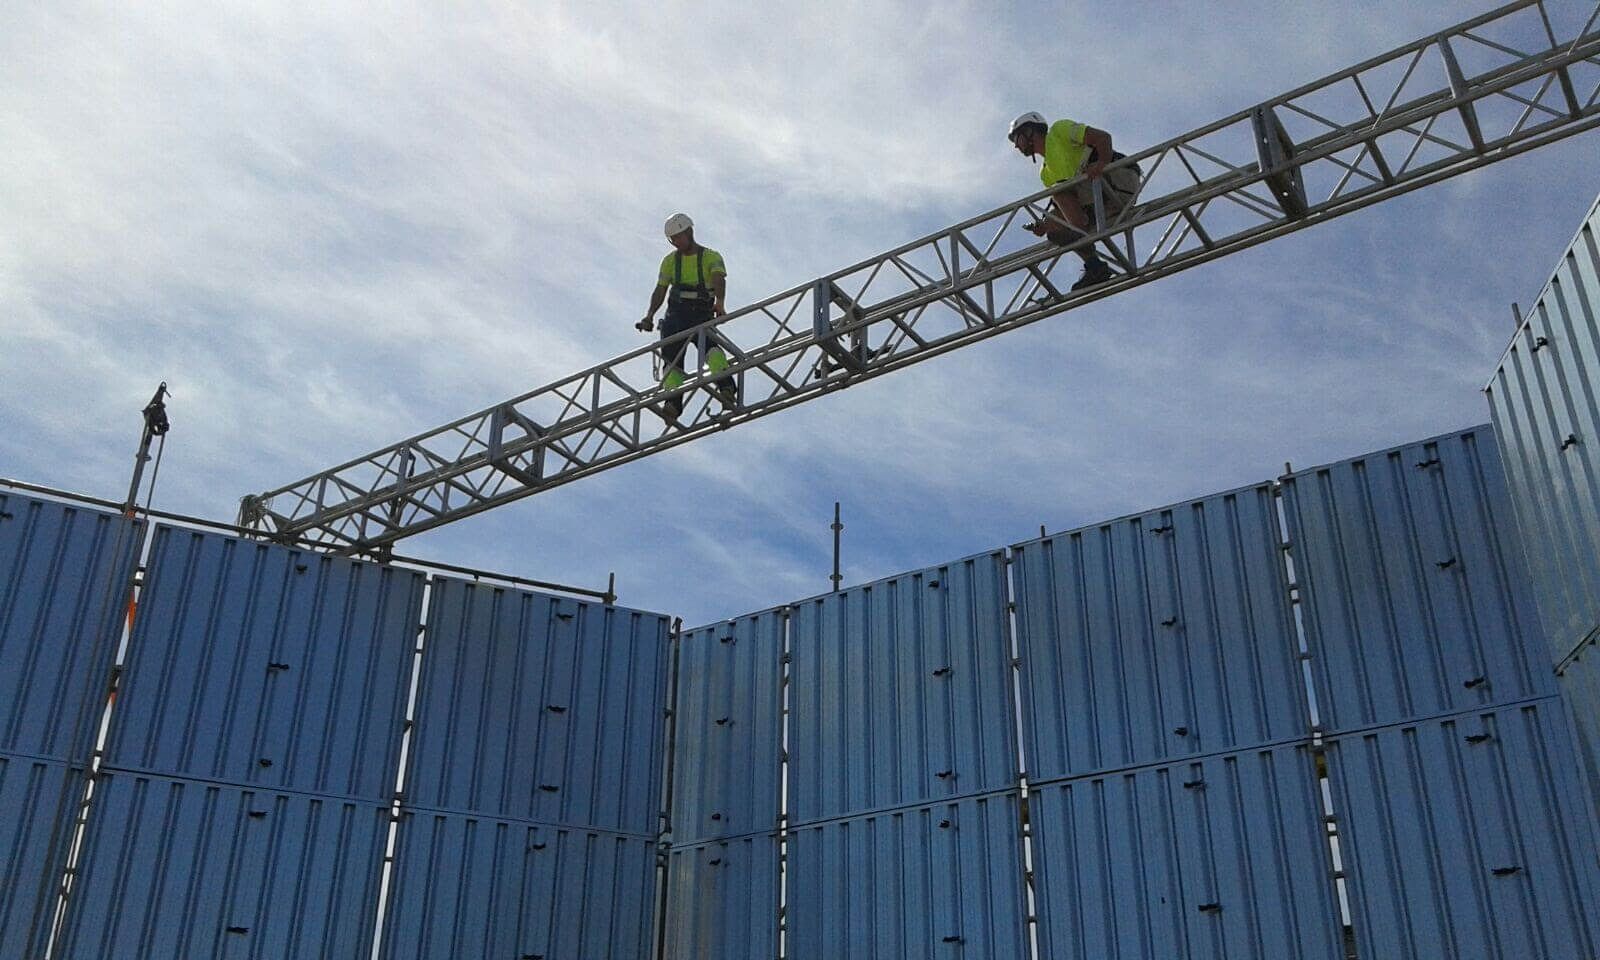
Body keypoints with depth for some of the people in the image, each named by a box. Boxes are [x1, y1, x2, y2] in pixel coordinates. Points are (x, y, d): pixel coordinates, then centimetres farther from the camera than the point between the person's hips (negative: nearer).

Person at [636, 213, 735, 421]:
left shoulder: (711, 257, 6)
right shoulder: (670, 260, 18)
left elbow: (719, 279, -14)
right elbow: (660, 290, 12)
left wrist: (720, 303, -36)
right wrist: (649, 316, -5)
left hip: (703, 315, -3)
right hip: (676, 315, 3)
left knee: (711, 348, -30)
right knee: (672, 357, -16)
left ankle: (725, 388, -46)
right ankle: (673, 403, -28)